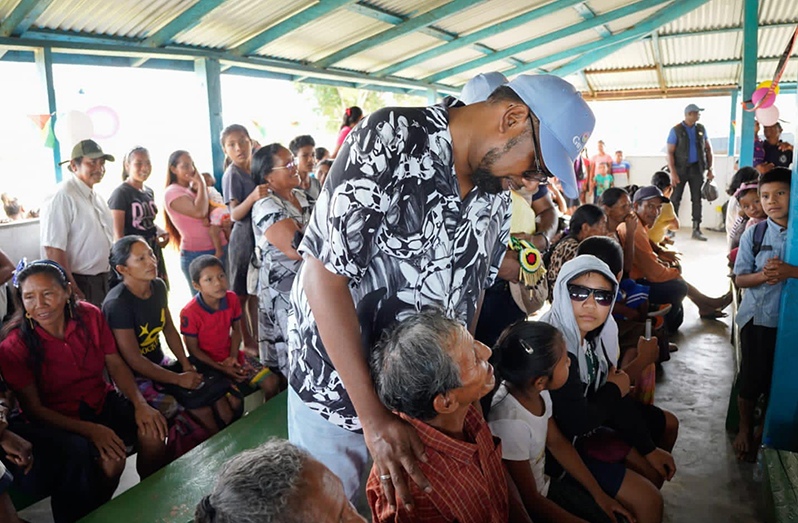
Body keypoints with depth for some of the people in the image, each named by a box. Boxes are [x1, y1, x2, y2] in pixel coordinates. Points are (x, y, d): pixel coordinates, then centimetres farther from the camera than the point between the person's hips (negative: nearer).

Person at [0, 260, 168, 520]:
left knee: (153, 435, -19)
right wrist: (90, 430, -26)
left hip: (101, 401, 4)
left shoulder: (90, 316, -7)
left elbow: (116, 365, -2)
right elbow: (33, 408, -14)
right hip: (55, 419, -3)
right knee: (111, 460, -28)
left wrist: (140, 404, -18)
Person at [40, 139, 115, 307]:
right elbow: (53, 250, -22)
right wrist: (72, 291, -22)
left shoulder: (97, 198, 11)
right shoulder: (62, 197, -16)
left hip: (105, 281, 8)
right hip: (79, 284, -8)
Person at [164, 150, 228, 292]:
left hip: (219, 250, 8)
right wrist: (201, 183, -10)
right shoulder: (172, 192, -8)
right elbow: (199, 212, -23)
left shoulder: (193, 189, 17)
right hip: (197, 254, -8)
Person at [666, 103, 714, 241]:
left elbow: (708, 149, 14)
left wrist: (710, 169, 7)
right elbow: (670, 152, -9)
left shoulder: (701, 129, 8)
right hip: (681, 169, -4)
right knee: (675, 199, -2)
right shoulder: (676, 130, -5)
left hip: (696, 169, 4)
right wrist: (673, 172, -17)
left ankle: (696, 230, 9)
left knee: (697, 199, 4)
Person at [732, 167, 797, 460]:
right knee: (751, 379, 8)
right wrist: (763, 275, -22)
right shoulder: (754, 234, -2)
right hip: (758, 318, 0)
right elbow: (740, 279, -3)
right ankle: (745, 429, 30)